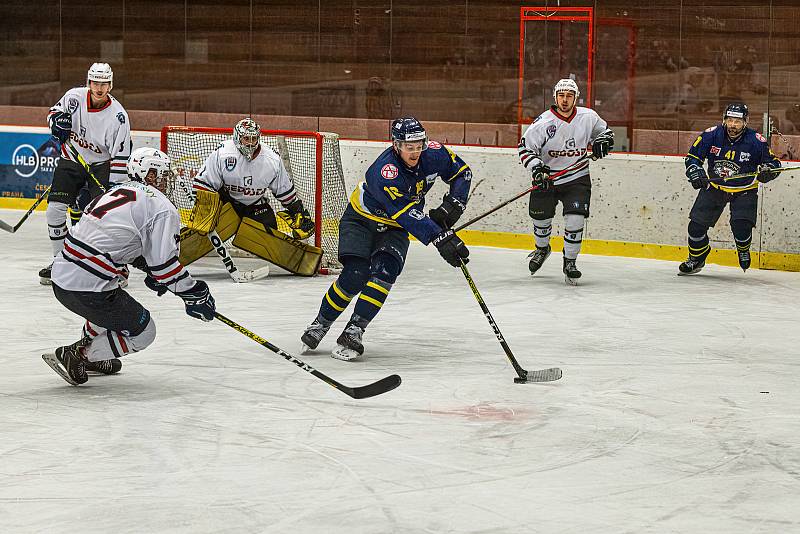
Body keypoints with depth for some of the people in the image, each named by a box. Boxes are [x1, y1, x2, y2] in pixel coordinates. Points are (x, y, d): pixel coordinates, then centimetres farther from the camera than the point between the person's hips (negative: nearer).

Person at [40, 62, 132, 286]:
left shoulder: (118, 115, -20)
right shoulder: (74, 96, -13)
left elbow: (120, 156, -18)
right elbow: (54, 111, 8)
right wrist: (57, 120, -16)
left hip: (101, 165, -3)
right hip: (70, 160, 3)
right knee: (54, 210, -4)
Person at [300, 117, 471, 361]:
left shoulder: (433, 154, -17)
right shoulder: (385, 171, -36)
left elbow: (462, 171, 1)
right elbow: (407, 215, -42)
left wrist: (453, 205, -13)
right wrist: (441, 238, -48)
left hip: (394, 228, 4)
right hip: (361, 219, -4)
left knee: (385, 272, -20)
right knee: (355, 275, -18)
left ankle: (354, 330, -19)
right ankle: (320, 324, 4)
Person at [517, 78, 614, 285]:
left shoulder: (588, 117, -6)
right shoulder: (543, 122, -14)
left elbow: (604, 130, 14)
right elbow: (525, 148, -9)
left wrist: (602, 141, -7)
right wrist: (536, 167, -25)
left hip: (577, 178, 0)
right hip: (547, 178, 0)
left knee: (575, 220, -13)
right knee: (541, 218, 10)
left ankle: (570, 262, 4)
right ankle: (542, 249, 43)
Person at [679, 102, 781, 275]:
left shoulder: (756, 141, -17)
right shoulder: (712, 135, -13)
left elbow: (774, 163, -7)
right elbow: (692, 156, -4)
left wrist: (767, 171, -29)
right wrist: (695, 171, -23)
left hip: (744, 190, -2)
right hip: (714, 186, 2)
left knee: (741, 225, -22)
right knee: (697, 225, -2)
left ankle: (743, 249, 14)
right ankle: (696, 259, 24)